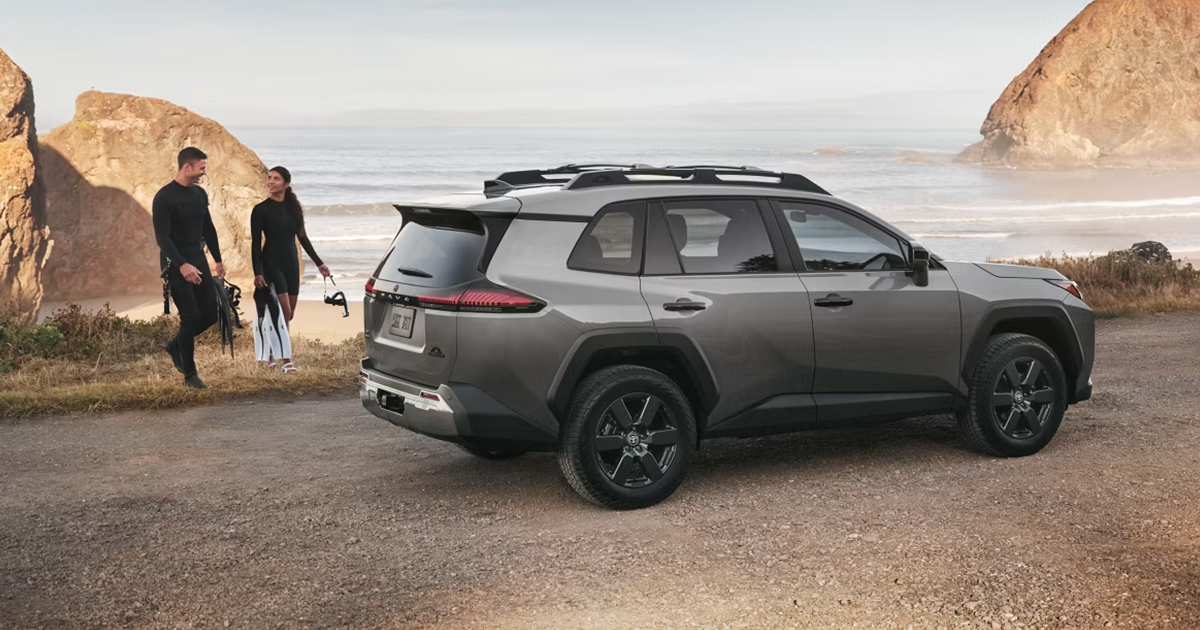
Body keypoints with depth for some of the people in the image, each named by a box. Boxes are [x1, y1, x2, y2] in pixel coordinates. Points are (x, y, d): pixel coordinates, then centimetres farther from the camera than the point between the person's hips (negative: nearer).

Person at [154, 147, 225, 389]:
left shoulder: (200, 194, 9)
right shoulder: (164, 197, -14)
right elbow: (162, 236, -20)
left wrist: (217, 260, 19)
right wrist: (182, 265, -30)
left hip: (198, 260, 7)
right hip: (175, 264, -7)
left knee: (210, 314, 3)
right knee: (190, 317, -9)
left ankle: (176, 345, 28)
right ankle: (190, 374, 2)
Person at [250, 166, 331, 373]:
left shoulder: (293, 207, 7)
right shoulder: (261, 210, -6)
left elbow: (302, 238, 14)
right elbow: (255, 244, -8)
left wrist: (319, 263, 12)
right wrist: (257, 273, -16)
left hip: (291, 263, 5)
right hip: (271, 263, -5)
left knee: (289, 313, 8)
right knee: (283, 312, -12)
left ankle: (275, 350, 27)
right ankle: (286, 361, -8)